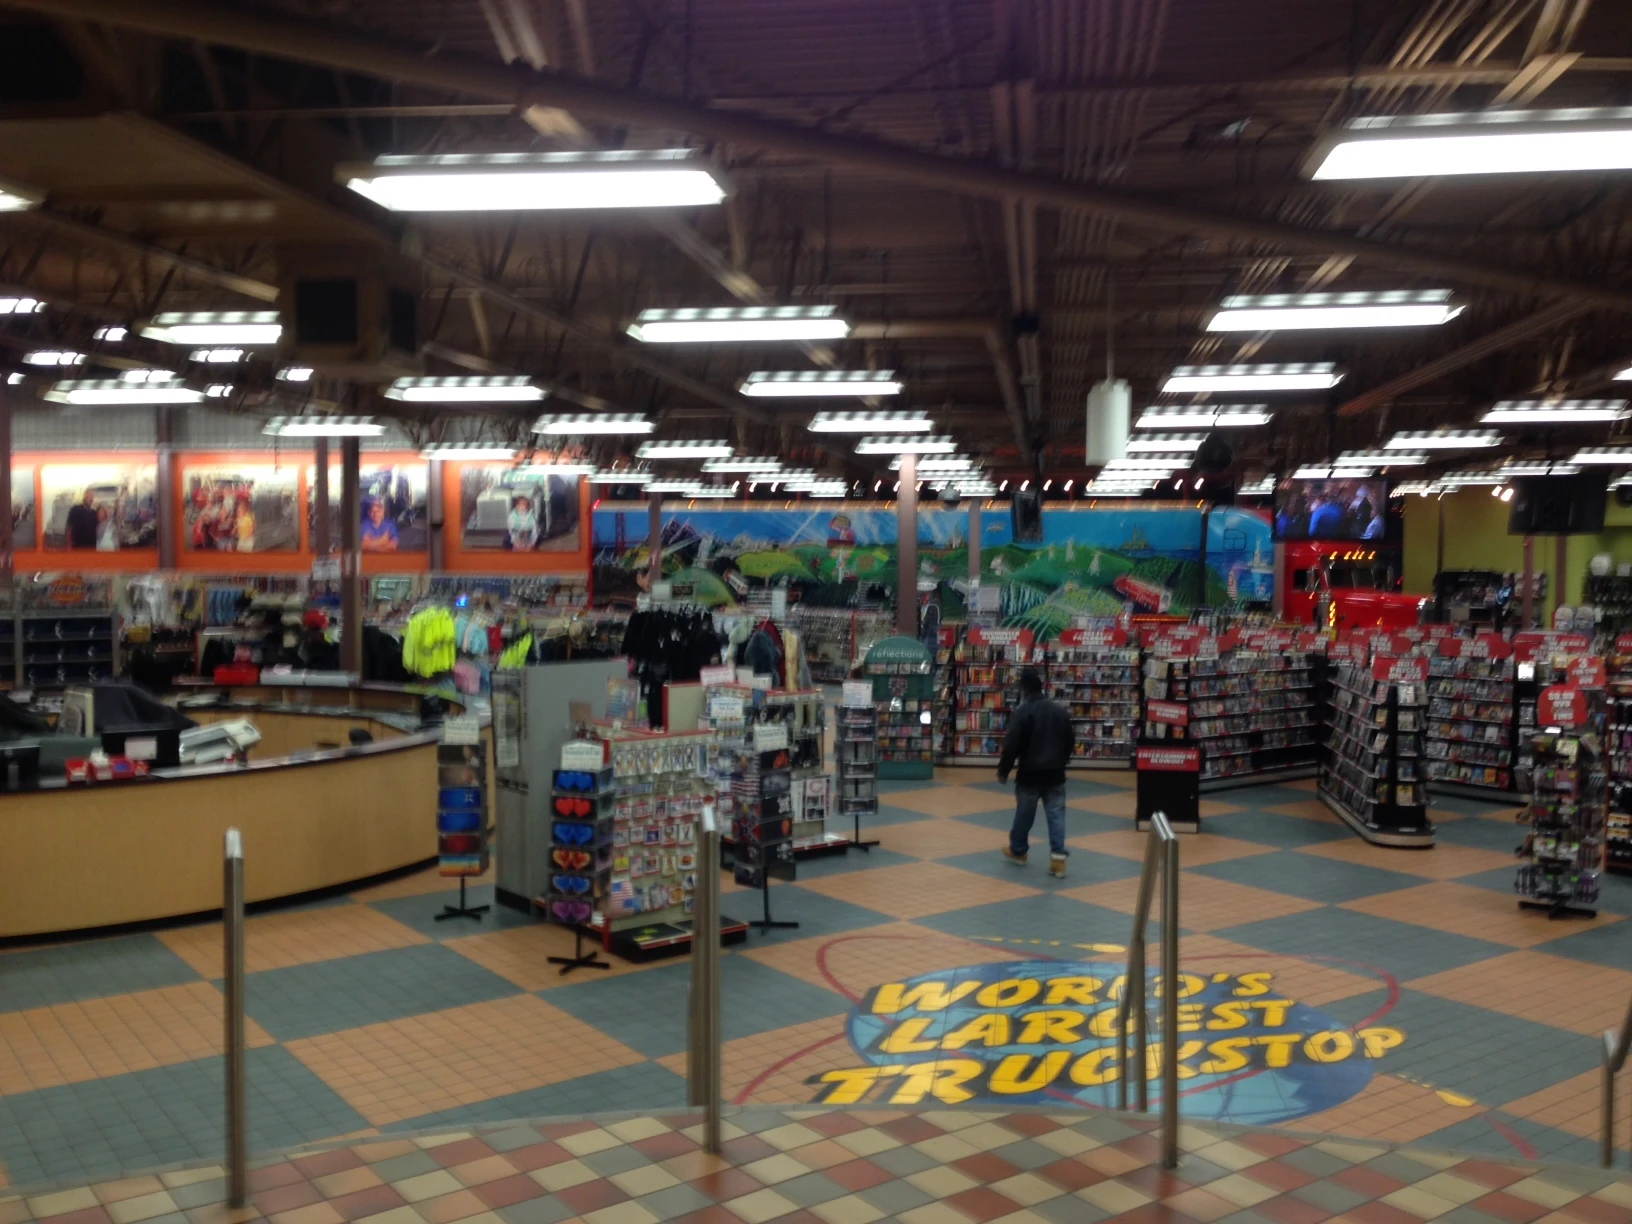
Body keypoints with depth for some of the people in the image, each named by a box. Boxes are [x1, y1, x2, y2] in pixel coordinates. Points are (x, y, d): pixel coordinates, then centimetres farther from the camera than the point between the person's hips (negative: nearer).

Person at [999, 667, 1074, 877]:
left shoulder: (1021, 713, -13)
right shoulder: (1060, 710, 6)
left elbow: (1011, 745, -15)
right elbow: (1069, 742, 16)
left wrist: (1003, 770, -4)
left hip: (1029, 773, -4)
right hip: (1055, 773, 4)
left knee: (1024, 813, 13)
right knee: (1056, 814, 4)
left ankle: (1017, 850, 30)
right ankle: (1058, 858, -3)